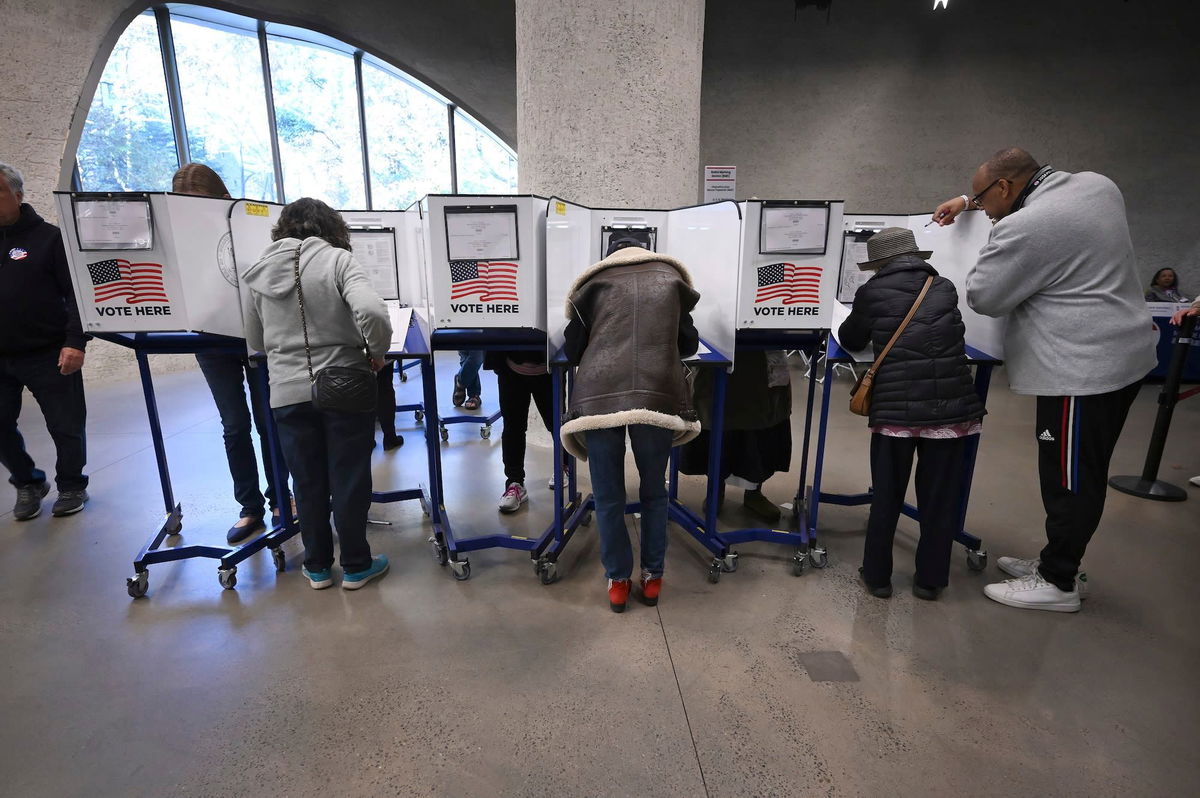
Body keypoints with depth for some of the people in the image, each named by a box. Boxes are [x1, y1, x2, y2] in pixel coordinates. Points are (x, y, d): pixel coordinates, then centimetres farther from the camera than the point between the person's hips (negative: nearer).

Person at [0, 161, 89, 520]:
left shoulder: (48, 237, -4)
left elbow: (77, 292, -9)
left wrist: (75, 342, -18)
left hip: (47, 354, -5)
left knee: (66, 426, 3)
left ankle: (70, 485, 22)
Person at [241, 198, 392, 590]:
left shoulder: (260, 272, 6)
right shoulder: (338, 260, -8)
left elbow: (255, 341, 14)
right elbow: (371, 311, -26)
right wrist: (378, 353, -10)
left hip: (288, 393, 4)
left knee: (308, 483, 15)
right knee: (349, 480, 8)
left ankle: (317, 567, 28)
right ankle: (355, 566, 21)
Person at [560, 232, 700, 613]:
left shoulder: (594, 283, 18)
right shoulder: (672, 278, 22)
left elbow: (572, 350, 19)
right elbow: (689, 345, 26)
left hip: (599, 396, -1)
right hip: (658, 394, 1)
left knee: (608, 497, 13)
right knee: (654, 491, 19)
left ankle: (618, 580, 26)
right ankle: (653, 577, 30)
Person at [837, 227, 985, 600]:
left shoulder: (872, 293, 1)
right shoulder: (945, 289, 10)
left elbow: (850, 340, 15)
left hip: (895, 408, -2)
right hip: (951, 406, 2)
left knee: (886, 495, 11)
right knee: (939, 496, 13)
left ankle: (877, 575, 22)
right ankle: (929, 579, 25)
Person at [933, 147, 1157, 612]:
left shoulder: (1023, 229, -20)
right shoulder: (1096, 184, 9)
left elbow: (982, 297, -9)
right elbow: (1030, 195, 30)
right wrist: (969, 199, 28)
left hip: (1084, 370, -10)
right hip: (1125, 355, 10)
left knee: (1070, 480, 2)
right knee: (1080, 476, 17)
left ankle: (1056, 583, 16)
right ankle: (1055, 560, 31)